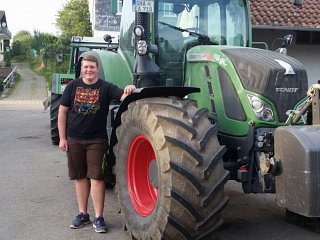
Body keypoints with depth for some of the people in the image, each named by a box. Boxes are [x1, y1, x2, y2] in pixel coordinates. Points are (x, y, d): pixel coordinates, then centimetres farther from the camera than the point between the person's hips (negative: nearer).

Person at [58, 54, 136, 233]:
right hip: (74, 139, 2)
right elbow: (62, 112, 3)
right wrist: (62, 137, -1)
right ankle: (83, 214, 24)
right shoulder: (73, 86, 1)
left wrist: (129, 90, -40)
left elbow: (123, 97, -17)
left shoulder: (106, 87, -4)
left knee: (96, 177, -3)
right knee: (80, 177, 12)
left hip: (97, 140, -2)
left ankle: (99, 218, 5)